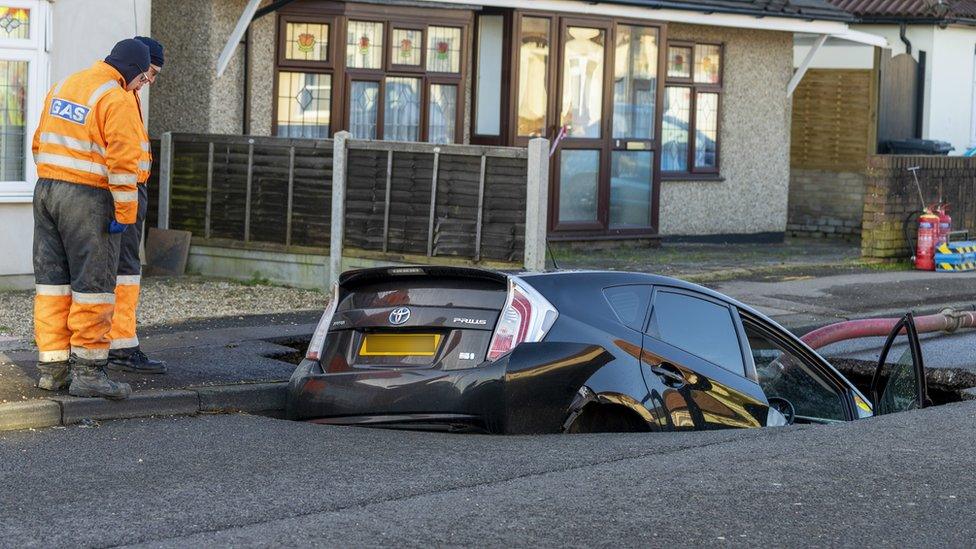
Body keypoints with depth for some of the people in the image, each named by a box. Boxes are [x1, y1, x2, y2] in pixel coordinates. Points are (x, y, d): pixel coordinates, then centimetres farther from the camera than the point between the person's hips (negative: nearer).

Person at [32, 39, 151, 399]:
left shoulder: (63, 86, 14)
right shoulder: (118, 99, -11)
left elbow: (40, 143, 17)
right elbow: (122, 161, -17)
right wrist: (124, 214, -14)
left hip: (46, 190, 8)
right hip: (88, 198, -8)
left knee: (51, 281, 10)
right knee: (93, 285, -2)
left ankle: (52, 368, 13)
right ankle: (87, 371, -2)